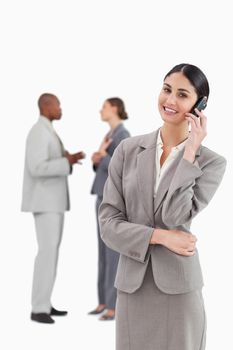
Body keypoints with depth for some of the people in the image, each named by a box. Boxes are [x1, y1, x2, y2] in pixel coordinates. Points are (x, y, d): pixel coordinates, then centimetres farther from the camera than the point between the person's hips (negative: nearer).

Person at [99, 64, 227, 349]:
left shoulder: (211, 162, -2)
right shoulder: (128, 150, 2)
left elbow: (176, 216, -17)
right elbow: (108, 222, -1)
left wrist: (190, 152, -14)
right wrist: (159, 236, -13)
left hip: (178, 288, -2)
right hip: (131, 285, 2)